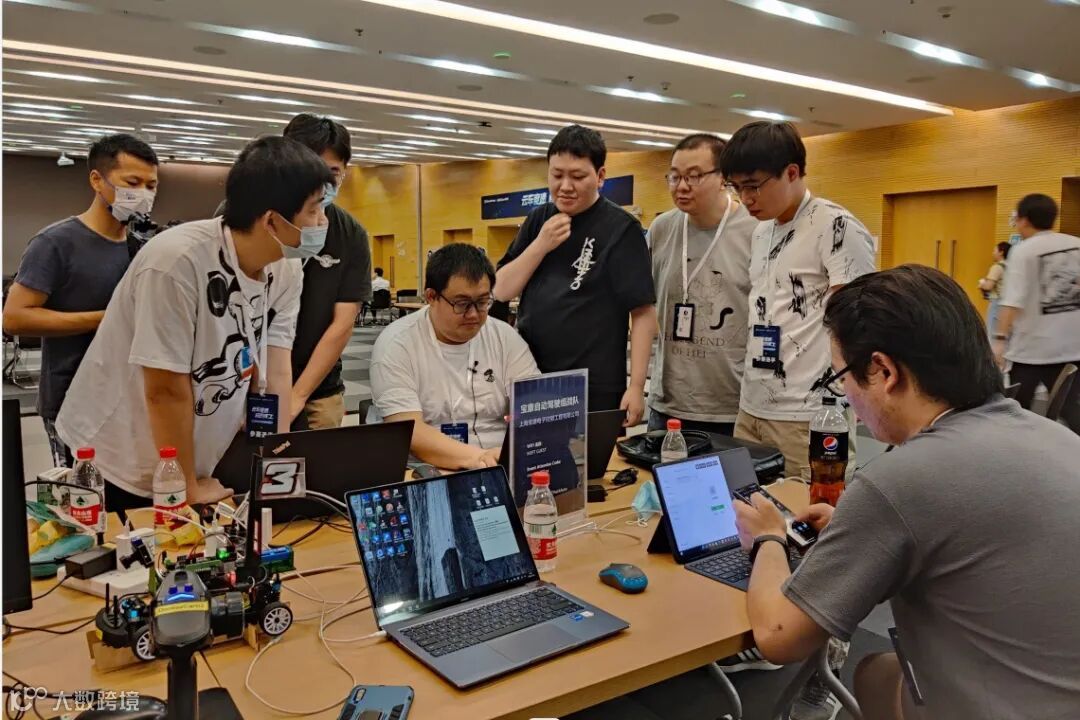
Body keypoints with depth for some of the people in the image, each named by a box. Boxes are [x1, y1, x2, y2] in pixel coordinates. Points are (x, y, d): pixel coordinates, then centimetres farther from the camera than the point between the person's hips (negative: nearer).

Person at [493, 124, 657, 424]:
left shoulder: (621, 228, -8)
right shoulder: (538, 219, 8)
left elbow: (643, 312, -9)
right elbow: (501, 291, 4)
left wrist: (636, 387, -15)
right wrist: (541, 245, -10)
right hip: (529, 380, 5)